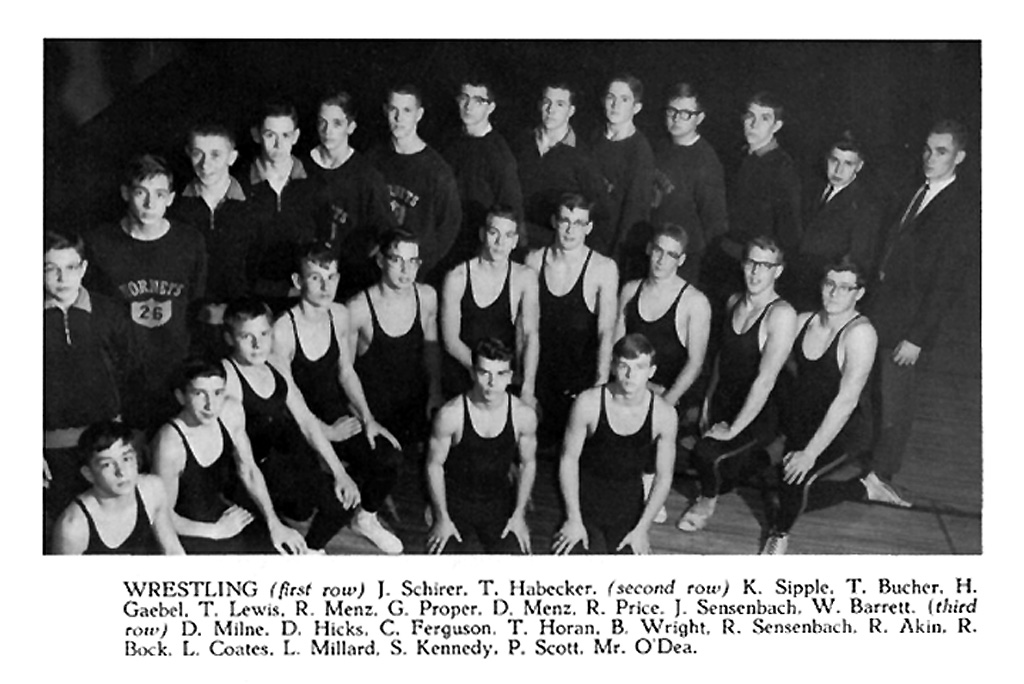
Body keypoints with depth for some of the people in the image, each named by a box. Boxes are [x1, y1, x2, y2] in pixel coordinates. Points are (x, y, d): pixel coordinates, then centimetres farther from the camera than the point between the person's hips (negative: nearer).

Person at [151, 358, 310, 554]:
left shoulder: (231, 412, -9)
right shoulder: (170, 444, -28)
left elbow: (249, 471, 5)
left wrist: (274, 523, 1)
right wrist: (216, 531, -12)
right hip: (192, 534, -6)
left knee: (291, 550, 0)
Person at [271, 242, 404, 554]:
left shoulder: (339, 315, 0)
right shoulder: (282, 330, -21)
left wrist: (367, 418, 1)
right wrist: (326, 432, -17)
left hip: (338, 416, 6)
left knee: (389, 455, -16)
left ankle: (366, 518, 15)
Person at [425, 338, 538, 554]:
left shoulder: (524, 415, -11)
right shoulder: (450, 414, -18)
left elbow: (528, 464, 5)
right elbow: (434, 464, -6)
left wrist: (519, 515, 2)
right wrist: (442, 519, -5)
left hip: (499, 502, 2)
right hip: (456, 501, -2)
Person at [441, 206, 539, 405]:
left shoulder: (524, 277, -1)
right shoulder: (457, 278, -3)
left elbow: (530, 335, -8)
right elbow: (450, 340, -3)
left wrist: (527, 388, -20)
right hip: (461, 379, -1)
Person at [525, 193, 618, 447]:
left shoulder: (603, 268, -11)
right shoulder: (535, 260, 0)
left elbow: (606, 331, -14)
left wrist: (601, 383, -21)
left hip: (582, 379, -3)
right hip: (541, 376, 3)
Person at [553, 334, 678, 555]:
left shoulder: (664, 414, -13)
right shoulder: (589, 403, -17)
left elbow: (664, 476, -4)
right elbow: (569, 459, -8)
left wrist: (642, 528, -7)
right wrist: (573, 519, -9)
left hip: (628, 508, 1)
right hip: (585, 501, -1)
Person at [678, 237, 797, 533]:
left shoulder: (781, 314, -21)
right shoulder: (734, 302, 3)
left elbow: (765, 380, -23)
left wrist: (733, 429, -19)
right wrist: (708, 399, 12)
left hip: (758, 414, -8)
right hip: (723, 400, 8)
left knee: (707, 454, -27)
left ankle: (708, 501, 9)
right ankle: (758, 464, 25)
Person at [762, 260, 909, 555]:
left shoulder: (860, 332, -21)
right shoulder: (803, 321, -1)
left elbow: (846, 400, -24)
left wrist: (810, 453, -25)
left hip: (839, 429, -6)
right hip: (798, 417, 6)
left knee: (796, 480, -24)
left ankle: (780, 534, 8)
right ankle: (864, 488, 19)